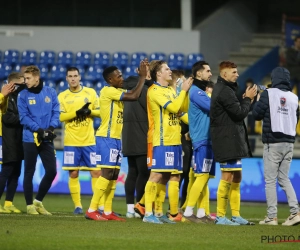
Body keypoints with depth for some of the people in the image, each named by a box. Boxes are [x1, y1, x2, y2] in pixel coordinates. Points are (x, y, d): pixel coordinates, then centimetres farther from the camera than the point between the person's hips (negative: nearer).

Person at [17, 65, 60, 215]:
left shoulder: (50, 93, 5)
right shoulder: (23, 95, -2)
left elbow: (56, 113, 4)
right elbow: (23, 117, -7)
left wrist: (51, 127, -14)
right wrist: (39, 129, -18)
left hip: (47, 139, 2)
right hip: (30, 139, -2)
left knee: (51, 171, 0)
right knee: (29, 173, 2)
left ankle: (38, 201, 16)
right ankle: (30, 205, 11)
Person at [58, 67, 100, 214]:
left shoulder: (91, 93, 6)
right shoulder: (62, 96, 3)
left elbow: (100, 112, 5)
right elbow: (60, 116, -9)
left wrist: (89, 112, -14)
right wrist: (77, 113, -20)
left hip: (89, 141, 1)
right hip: (71, 142, -1)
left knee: (96, 172, -3)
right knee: (73, 174, 0)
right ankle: (77, 205, 7)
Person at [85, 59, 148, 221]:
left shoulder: (117, 92, 15)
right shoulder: (108, 91, -14)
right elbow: (133, 96, -21)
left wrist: (143, 76, 6)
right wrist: (142, 77, -13)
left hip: (115, 138, 10)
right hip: (106, 138, -10)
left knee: (114, 175, 7)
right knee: (107, 173, -12)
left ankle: (108, 212, 9)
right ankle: (91, 210, -12)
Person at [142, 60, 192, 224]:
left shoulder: (171, 91, 18)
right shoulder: (154, 91, -9)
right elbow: (174, 107, -19)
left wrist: (186, 90, 2)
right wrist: (183, 90, -11)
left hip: (174, 140, 9)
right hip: (162, 140, -9)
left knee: (165, 176, 9)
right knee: (157, 175, -10)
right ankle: (148, 213, -10)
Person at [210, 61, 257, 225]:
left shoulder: (221, 89, 19)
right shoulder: (225, 91, -15)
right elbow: (240, 113, -17)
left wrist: (246, 100, 5)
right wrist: (248, 98, -3)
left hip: (233, 141, 11)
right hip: (228, 140, -11)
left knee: (236, 178, 13)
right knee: (227, 177, -8)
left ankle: (236, 215, 16)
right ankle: (220, 216, -5)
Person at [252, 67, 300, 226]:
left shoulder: (268, 94, -8)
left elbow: (257, 114, -2)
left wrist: (257, 101, 15)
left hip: (273, 142, -5)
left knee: (270, 180, 0)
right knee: (284, 178, 13)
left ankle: (271, 217, -3)